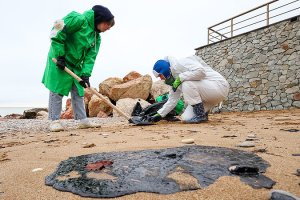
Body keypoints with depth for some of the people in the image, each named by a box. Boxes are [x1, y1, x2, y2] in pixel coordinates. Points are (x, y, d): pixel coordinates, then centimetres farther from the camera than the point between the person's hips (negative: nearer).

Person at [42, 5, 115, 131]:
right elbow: (57, 33, -17)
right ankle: (54, 121, 6)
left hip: (76, 66, 8)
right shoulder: (79, 20, -14)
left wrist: (86, 74, -13)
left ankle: (83, 120, 14)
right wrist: (60, 56, -19)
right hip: (59, 62, -7)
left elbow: (91, 56, -1)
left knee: (78, 92, 7)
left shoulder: (97, 37, 8)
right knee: (57, 91, -4)